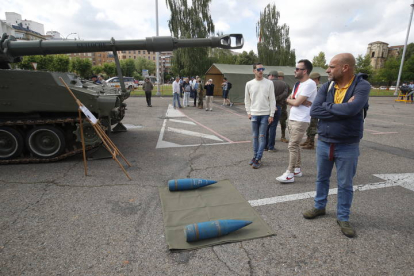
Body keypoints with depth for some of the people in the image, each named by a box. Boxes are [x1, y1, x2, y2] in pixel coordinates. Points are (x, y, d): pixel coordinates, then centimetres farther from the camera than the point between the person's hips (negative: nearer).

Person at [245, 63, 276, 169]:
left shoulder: (269, 83, -1)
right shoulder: (249, 84, 4)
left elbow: (272, 100, -1)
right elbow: (247, 99, 11)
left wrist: (271, 114, -5)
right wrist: (248, 112, 4)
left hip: (265, 114, -2)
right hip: (254, 114, 2)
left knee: (262, 136, -2)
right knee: (255, 136, 10)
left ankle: (258, 159, 2)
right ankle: (255, 156, 21)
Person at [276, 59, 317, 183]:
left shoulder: (310, 84, -14)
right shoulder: (297, 84, 15)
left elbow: (296, 102, -18)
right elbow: (289, 100, 8)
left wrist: (290, 99, 2)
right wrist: (296, 100, -11)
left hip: (301, 121, -9)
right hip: (292, 119, 9)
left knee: (292, 146, -10)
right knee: (295, 145, 14)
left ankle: (289, 174, -4)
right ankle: (297, 169, 25)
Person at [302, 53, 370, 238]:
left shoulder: (362, 86, -12)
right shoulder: (326, 87, 0)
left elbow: (352, 109, -30)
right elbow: (314, 111, -13)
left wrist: (327, 106, -15)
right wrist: (342, 110, -19)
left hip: (348, 146, -4)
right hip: (323, 143, 4)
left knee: (345, 184, 10)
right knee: (322, 178, 17)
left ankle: (343, 218, 27)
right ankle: (319, 207, 38)